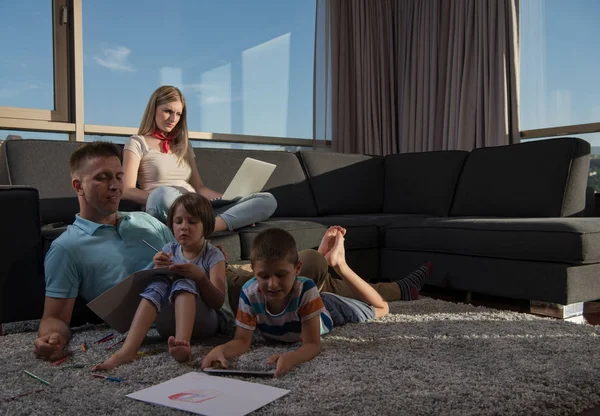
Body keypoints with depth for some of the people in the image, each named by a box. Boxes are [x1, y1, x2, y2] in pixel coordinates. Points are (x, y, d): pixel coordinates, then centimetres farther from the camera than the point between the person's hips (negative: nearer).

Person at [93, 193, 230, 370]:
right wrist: (158, 269, -21)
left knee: (184, 281, -29)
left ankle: (182, 343, -53)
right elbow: (154, 290, 0)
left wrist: (200, 277, -35)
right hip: (172, 318, 4)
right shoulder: (169, 250, 5)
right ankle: (128, 349, -41)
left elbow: (218, 302, -17)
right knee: (159, 282, -24)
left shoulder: (213, 255, -7)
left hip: (213, 319, -3)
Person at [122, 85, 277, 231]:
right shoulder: (137, 143, 11)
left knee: (267, 200, -17)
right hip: (162, 211, -6)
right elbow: (127, 190, -3)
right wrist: (163, 200, -20)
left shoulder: (184, 145, 27)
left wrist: (232, 199, 6)